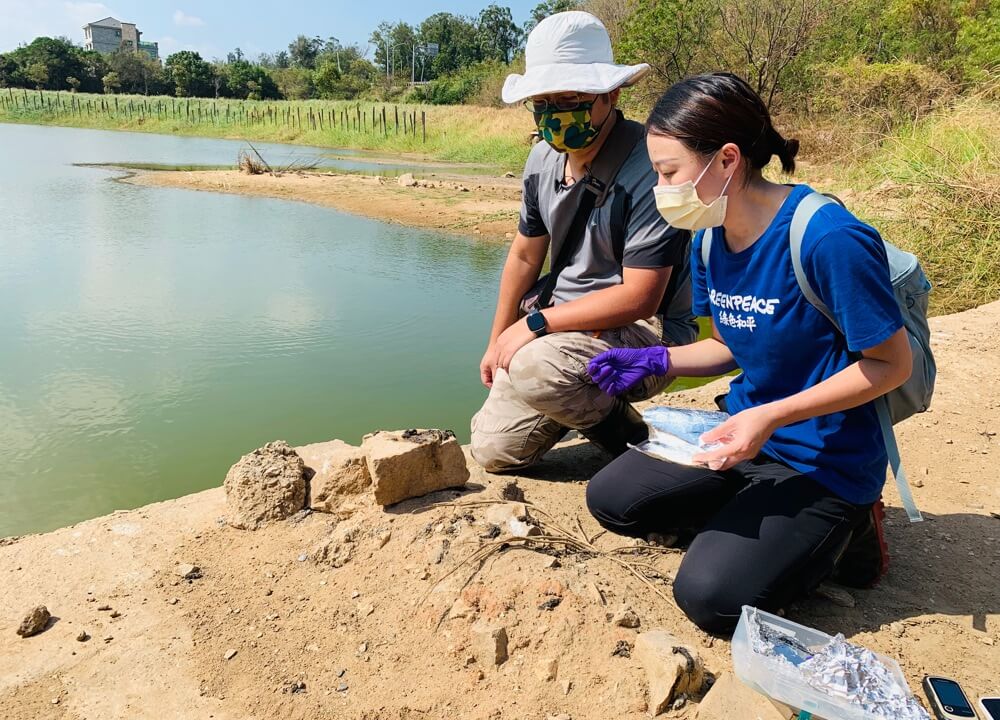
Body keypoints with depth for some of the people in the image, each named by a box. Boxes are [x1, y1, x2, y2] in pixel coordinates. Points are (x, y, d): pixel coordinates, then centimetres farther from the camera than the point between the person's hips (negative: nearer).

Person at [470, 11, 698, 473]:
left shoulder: (647, 168, -23)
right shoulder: (543, 159, 1)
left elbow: (639, 298, -25)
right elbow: (525, 255, 13)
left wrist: (535, 323, -21)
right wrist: (497, 342, 16)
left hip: (646, 332, -7)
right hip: (566, 326, 7)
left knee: (532, 368, -36)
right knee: (493, 450, 3)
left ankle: (636, 441, -6)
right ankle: (589, 403, 27)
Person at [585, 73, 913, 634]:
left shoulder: (830, 239, -26)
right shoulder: (709, 240, -2)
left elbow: (891, 363, -18)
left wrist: (771, 418, -27)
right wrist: (653, 362, -6)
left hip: (824, 459, -7)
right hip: (745, 429, 7)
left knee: (713, 596, -16)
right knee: (611, 499, 2)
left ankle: (847, 530, 8)